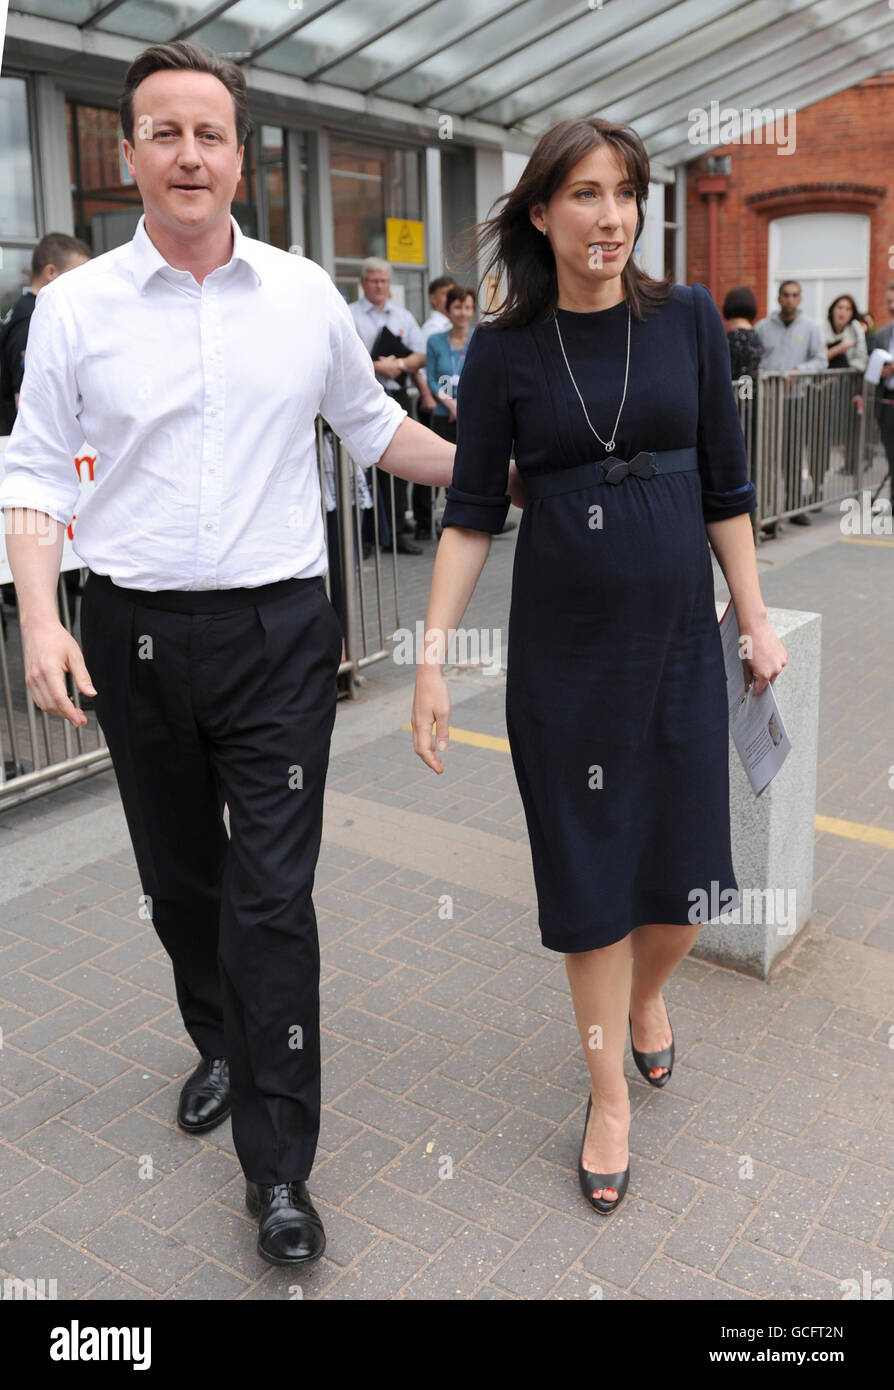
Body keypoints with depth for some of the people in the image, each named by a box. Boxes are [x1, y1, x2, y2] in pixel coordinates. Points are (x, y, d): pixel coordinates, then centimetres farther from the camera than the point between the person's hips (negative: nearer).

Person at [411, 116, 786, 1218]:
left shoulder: (687, 319, 2)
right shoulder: (504, 350, -2)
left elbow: (725, 487, 5)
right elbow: (471, 514, -3)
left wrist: (756, 620, 4)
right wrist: (432, 661, -9)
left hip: (677, 631, 2)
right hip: (560, 642, -1)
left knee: (684, 869, 8)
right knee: (588, 872, 6)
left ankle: (646, 993, 43)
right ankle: (609, 1096, 25)